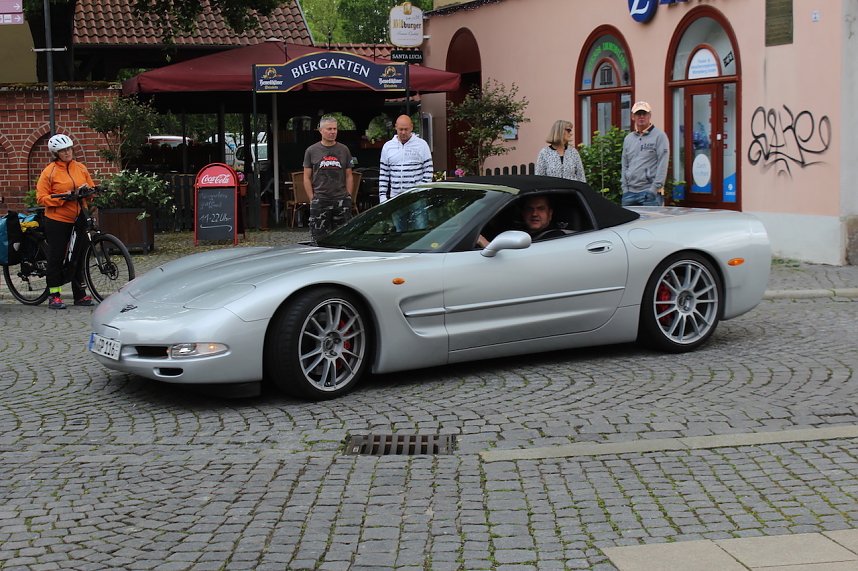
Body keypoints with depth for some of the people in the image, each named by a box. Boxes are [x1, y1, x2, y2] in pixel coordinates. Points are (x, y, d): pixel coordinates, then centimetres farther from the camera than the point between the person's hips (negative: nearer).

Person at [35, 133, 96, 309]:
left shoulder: (80, 168, 6)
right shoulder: (50, 171, -6)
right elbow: (41, 198, -9)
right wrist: (63, 198, -20)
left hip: (78, 220, 4)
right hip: (57, 221, -4)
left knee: (79, 257, 10)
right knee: (56, 257, 2)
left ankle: (80, 294, 18)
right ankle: (54, 295, 9)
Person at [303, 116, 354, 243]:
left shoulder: (343, 150, 10)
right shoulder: (311, 151, 6)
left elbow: (349, 176, 12)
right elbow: (307, 178, 6)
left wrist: (348, 197, 2)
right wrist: (312, 199, -2)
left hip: (341, 200, 1)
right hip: (320, 200, -1)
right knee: (319, 238, -3)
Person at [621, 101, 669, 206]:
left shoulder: (659, 136, -1)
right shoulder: (628, 139, 17)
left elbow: (662, 165, -7)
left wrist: (655, 188, -13)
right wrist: (625, 188, 7)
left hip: (650, 193, -5)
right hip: (630, 192, 5)